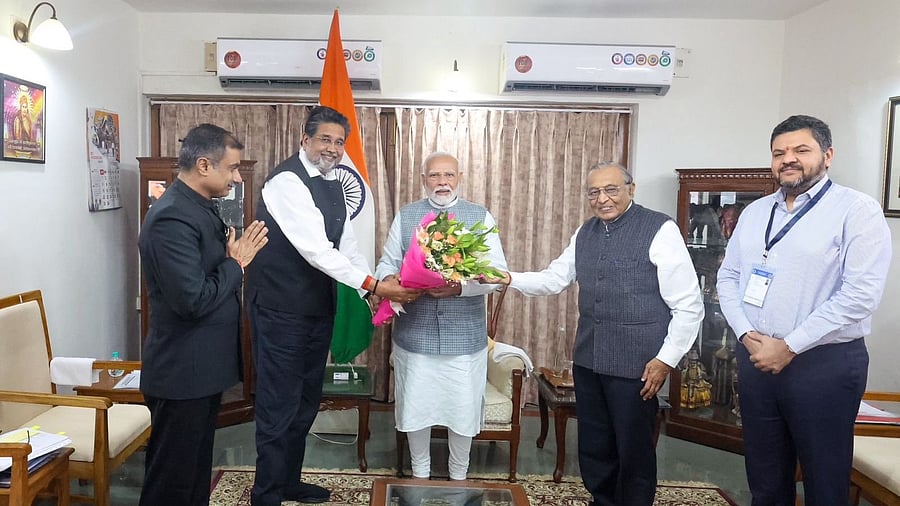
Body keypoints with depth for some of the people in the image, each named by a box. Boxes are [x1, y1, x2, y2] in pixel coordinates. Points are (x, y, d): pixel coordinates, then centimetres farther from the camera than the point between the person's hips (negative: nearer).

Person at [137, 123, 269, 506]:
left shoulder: (201, 207, 9)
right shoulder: (172, 218, -22)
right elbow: (193, 300, -27)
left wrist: (238, 255, 1)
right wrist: (235, 263, -16)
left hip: (204, 368, 10)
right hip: (183, 373, -10)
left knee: (197, 470, 22)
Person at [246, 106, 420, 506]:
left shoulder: (332, 185, 11)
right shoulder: (287, 180, -17)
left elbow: (346, 244, 9)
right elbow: (315, 249, -26)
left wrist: (381, 284, -6)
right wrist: (373, 285, -27)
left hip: (318, 307, 9)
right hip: (282, 308, -9)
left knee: (306, 401, 18)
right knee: (279, 405, 1)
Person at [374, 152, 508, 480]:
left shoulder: (481, 217, 3)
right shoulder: (405, 216, 7)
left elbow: (498, 271, -5)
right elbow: (387, 263, 6)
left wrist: (460, 287, -22)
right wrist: (389, 281, -18)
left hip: (465, 334, -1)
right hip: (414, 332, 1)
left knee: (463, 408, 8)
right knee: (415, 406, 10)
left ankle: (458, 477, 31)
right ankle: (419, 474, 33)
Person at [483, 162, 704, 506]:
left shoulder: (660, 230, -12)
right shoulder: (585, 233, 9)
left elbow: (688, 305, -12)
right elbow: (554, 279, 11)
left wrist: (666, 359, -14)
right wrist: (511, 279, -5)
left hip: (635, 364, -6)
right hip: (588, 360, 6)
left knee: (634, 452, 10)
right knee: (593, 449, 19)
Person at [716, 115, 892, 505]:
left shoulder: (857, 210, -8)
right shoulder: (754, 212, 10)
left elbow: (860, 294, -16)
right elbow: (727, 278, 10)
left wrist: (789, 347, -16)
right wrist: (748, 336, -5)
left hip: (825, 363, -4)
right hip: (755, 358, 5)